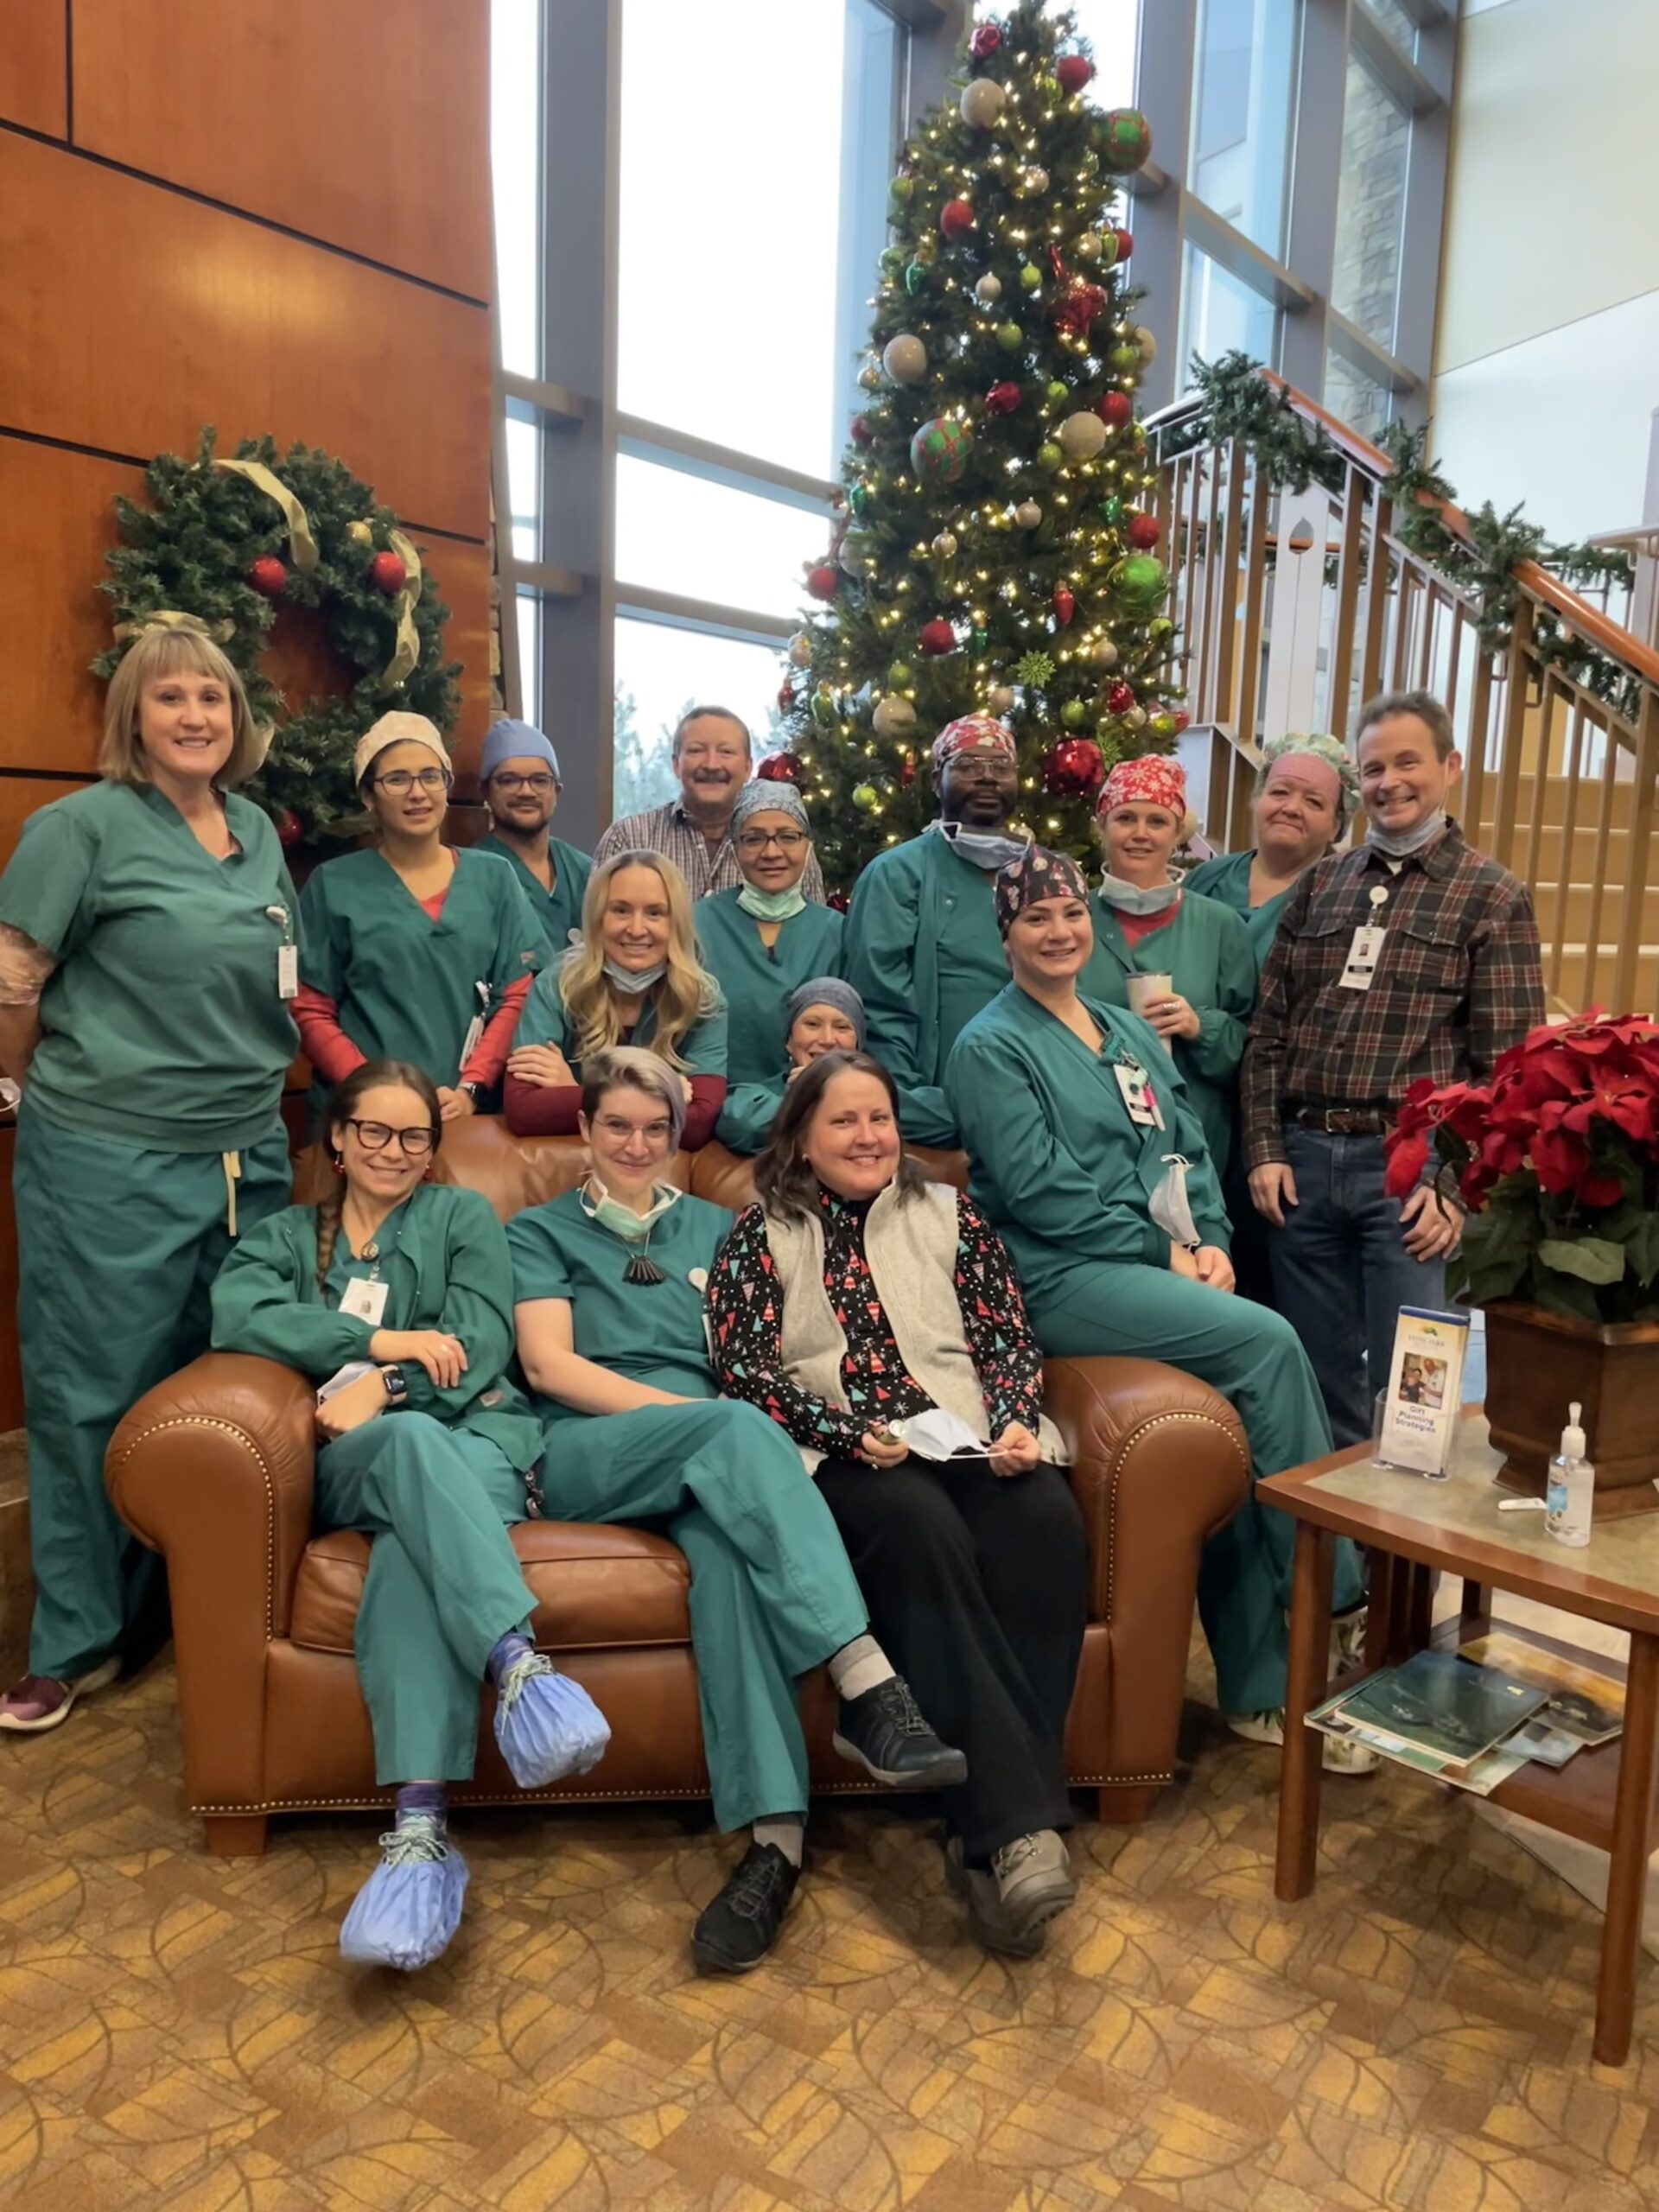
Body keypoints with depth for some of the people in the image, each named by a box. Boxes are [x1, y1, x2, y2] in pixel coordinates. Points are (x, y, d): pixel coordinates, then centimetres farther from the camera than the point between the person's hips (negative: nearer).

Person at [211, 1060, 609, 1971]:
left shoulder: (464, 1216, 20)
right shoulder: (284, 1236, 23)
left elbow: (483, 1341, 4)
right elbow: (236, 1315, -1)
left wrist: (381, 1387, -13)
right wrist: (383, 1341, -11)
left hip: (474, 1434, 0)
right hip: (355, 1459, 0)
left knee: (413, 1548, -37)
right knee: (411, 1440, -39)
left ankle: (419, 1831, -50)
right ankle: (518, 1663, -54)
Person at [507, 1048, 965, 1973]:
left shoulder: (715, 1228, 27)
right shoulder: (542, 1232, 18)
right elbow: (550, 1365, 1)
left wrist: (747, 1436, -8)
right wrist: (695, 1412, -11)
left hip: (705, 1453, 2)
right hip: (586, 1451, -2)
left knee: (728, 1542, -36)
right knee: (733, 1429, -36)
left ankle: (776, 1836, -44)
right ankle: (869, 1687, -47)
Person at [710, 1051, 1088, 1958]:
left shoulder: (951, 1215, 21)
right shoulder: (761, 1234, 13)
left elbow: (1009, 1340, 14)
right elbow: (745, 1370, 1)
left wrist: (1016, 1423, -8)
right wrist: (852, 1432, -14)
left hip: (972, 1441, 3)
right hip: (842, 1456, -2)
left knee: (1045, 1522, -32)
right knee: (921, 1529, -37)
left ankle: (987, 1835, -30)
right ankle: (1017, 1824, -36)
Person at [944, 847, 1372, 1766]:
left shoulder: (1129, 1032, 20)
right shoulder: (991, 1047, -1)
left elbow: (1188, 1147, 16)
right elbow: (1038, 1190, -11)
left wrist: (1211, 1241, -3)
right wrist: (1163, 1252, -11)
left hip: (1170, 1271, 6)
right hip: (1064, 1278, -6)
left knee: (1244, 1427, -13)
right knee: (1267, 1341, -23)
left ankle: (1259, 1688, 2)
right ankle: (1330, 1601, -9)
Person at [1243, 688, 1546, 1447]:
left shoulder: (1493, 898, 1)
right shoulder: (1320, 884, 13)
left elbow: (1506, 1066, -4)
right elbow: (1267, 1031, 11)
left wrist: (1460, 1187, -12)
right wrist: (1265, 1149, 1)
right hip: (1303, 1160, 4)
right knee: (1317, 1380, 12)